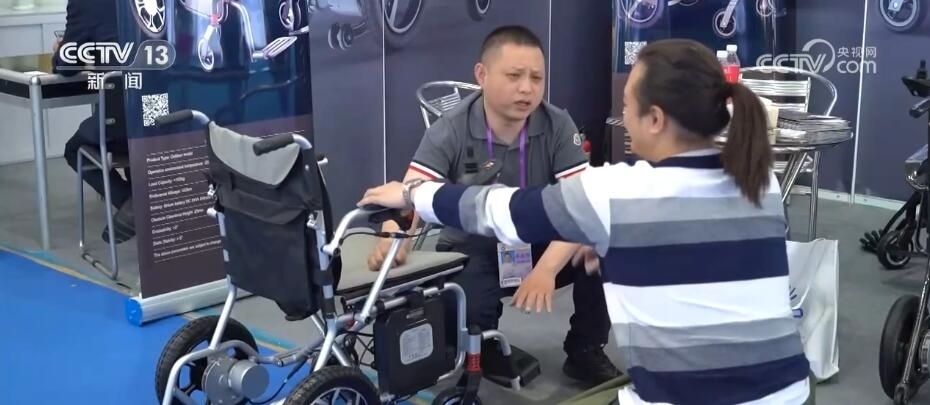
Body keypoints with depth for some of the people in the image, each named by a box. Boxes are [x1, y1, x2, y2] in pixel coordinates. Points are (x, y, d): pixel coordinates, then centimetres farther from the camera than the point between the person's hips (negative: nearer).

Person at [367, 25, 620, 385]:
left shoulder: (558, 126, -13)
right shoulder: (450, 131, -16)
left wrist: (546, 268, -38)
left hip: (540, 244, 2)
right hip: (473, 252, -2)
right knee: (464, 311, -33)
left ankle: (585, 351, 0)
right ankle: (488, 350, 7)